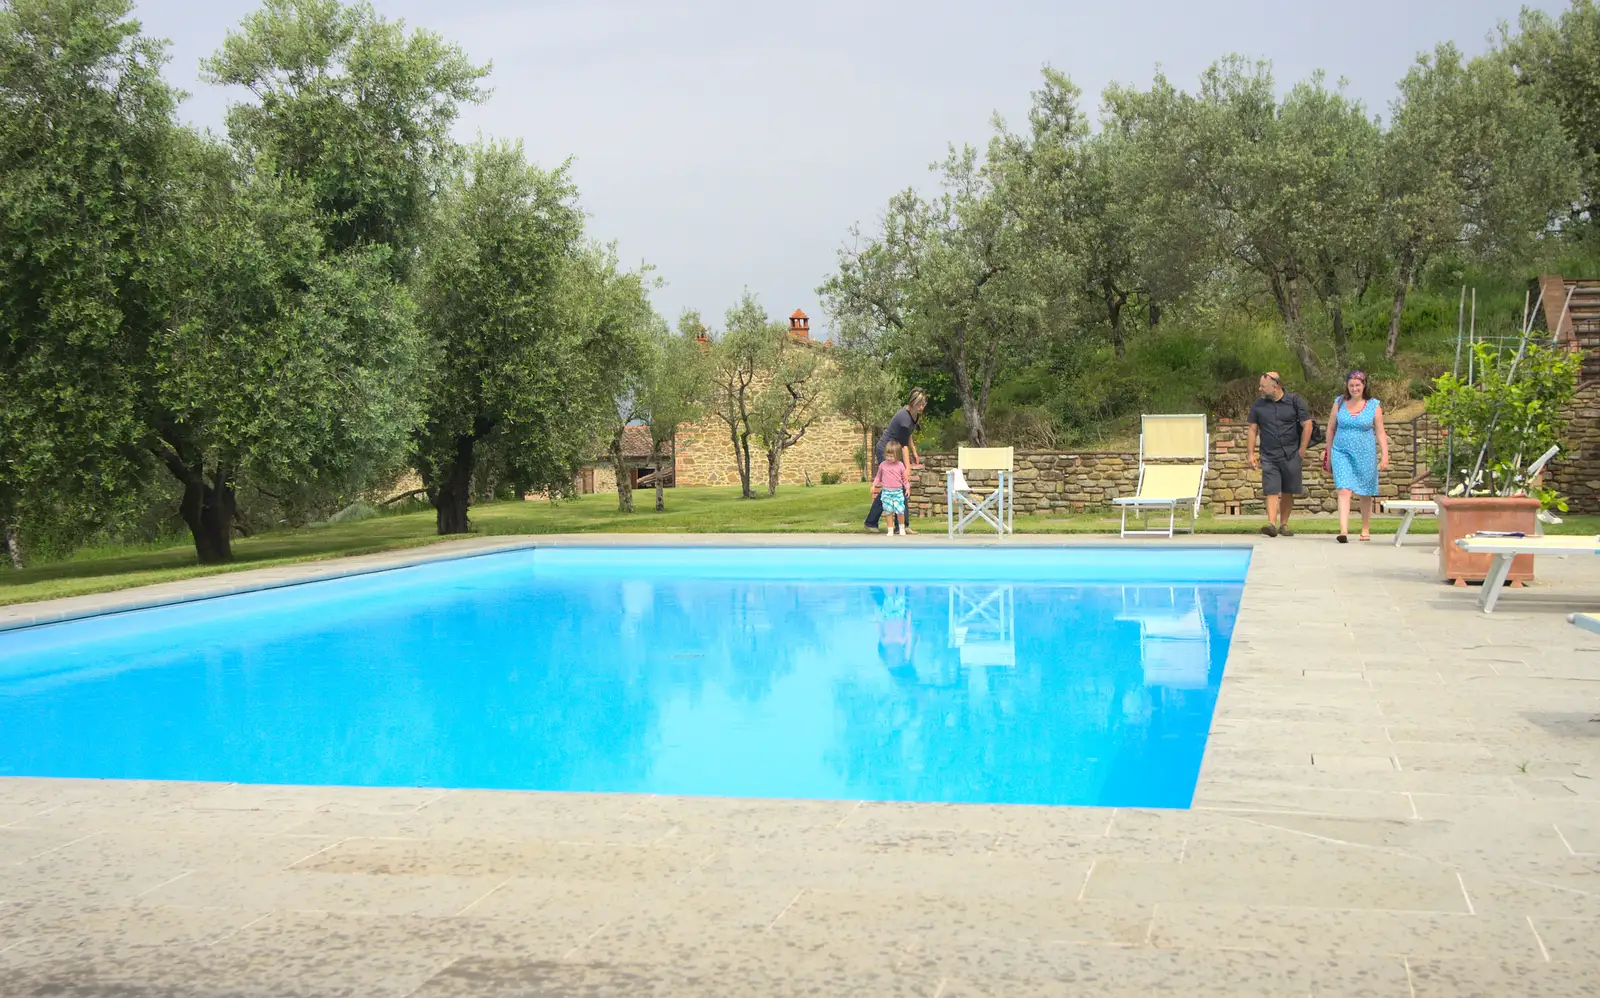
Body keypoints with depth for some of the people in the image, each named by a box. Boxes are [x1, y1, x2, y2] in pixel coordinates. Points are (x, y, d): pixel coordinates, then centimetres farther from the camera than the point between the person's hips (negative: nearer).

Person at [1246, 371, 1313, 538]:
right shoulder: (1258, 404, 4)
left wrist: (1301, 450, -2)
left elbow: (1307, 425, 0)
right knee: (1272, 492, -10)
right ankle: (1272, 524, -18)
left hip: (1291, 455, -1)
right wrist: (1252, 453, 3)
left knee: (1287, 492, 7)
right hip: (1268, 456, 1)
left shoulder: (1295, 401, -3)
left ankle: (1284, 524, 19)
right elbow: (1253, 429, 9)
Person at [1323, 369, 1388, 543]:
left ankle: (1366, 530, 29)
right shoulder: (1339, 403, 3)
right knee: (1344, 490, -15)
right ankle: (1343, 531, -22)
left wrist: (1384, 455, -7)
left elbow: (1380, 433, 2)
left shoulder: (1374, 405, 0)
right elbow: (1331, 429, 11)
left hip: (1365, 454, 0)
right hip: (1341, 453, 0)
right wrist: (1328, 453, 12)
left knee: (1365, 494, 12)